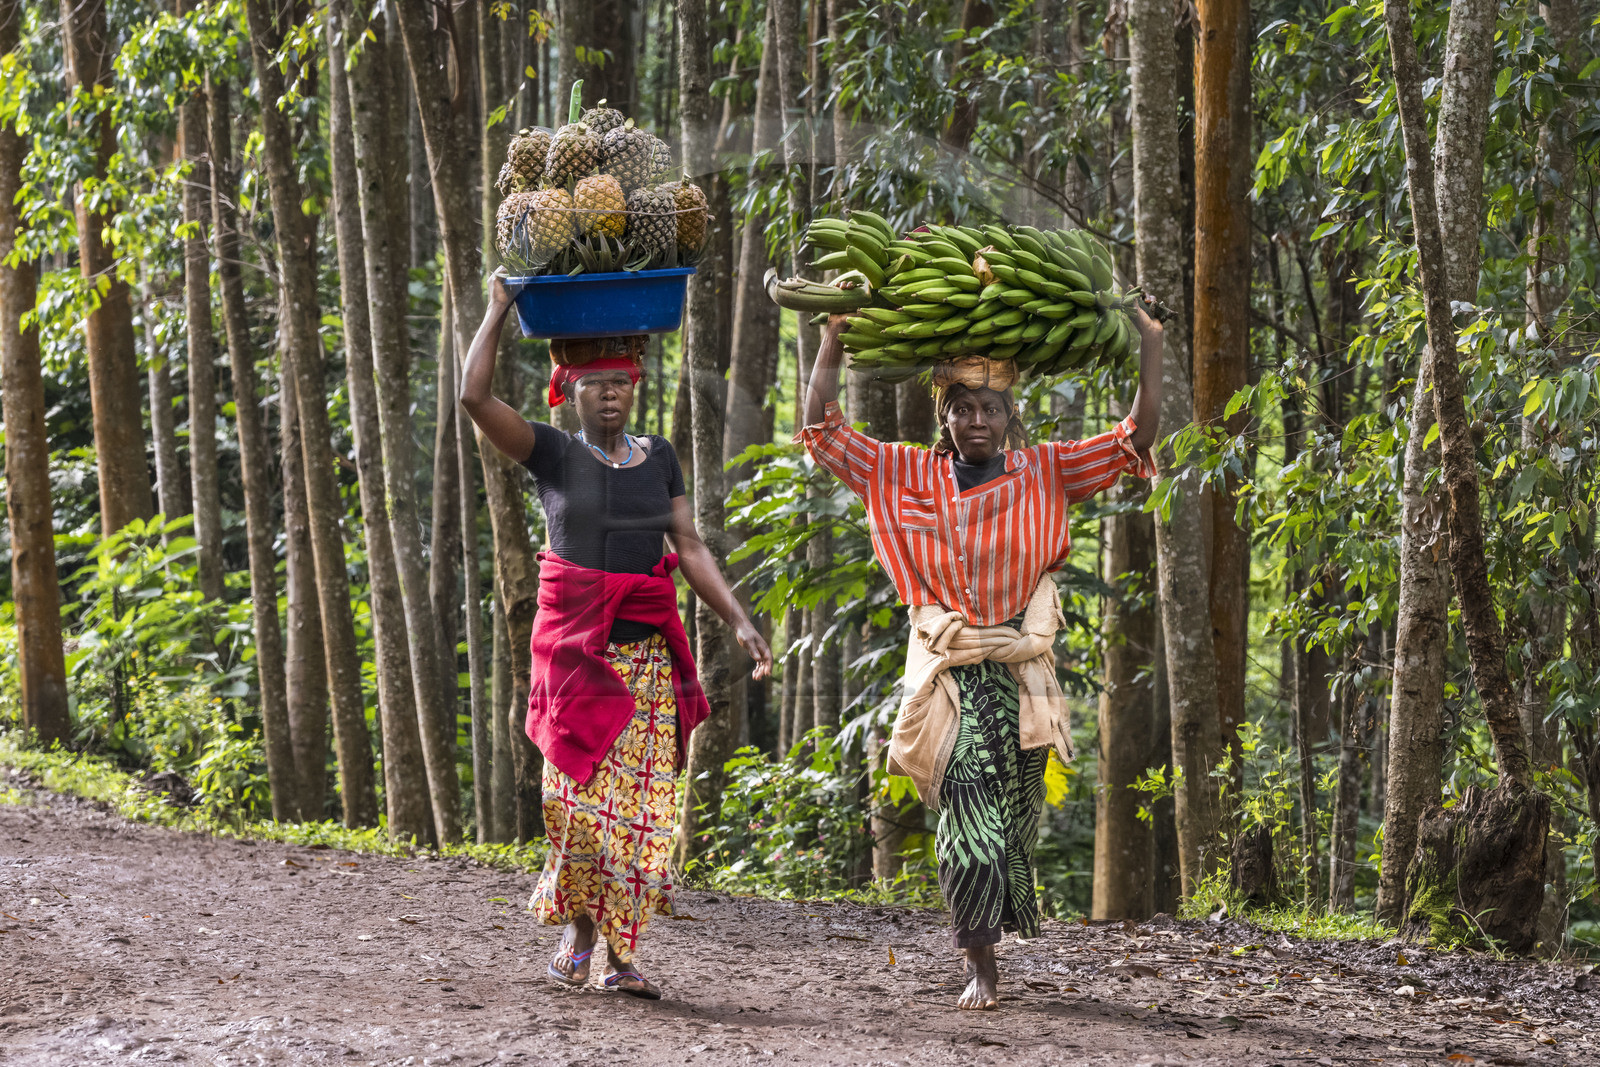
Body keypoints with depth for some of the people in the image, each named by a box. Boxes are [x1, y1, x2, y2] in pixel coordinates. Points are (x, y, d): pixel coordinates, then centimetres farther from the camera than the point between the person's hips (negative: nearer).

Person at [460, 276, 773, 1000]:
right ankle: (579, 930, 10)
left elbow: (690, 548, 10)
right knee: (578, 799, -11)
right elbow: (474, 396, -11)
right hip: (576, 651, -3)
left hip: (649, 651, 3)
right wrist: (497, 310, -4)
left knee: (641, 805, -3)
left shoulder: (658, 458, 12)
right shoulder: (552, 454, 1)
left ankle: (621, 955, 2)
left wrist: (738, 620, -1)